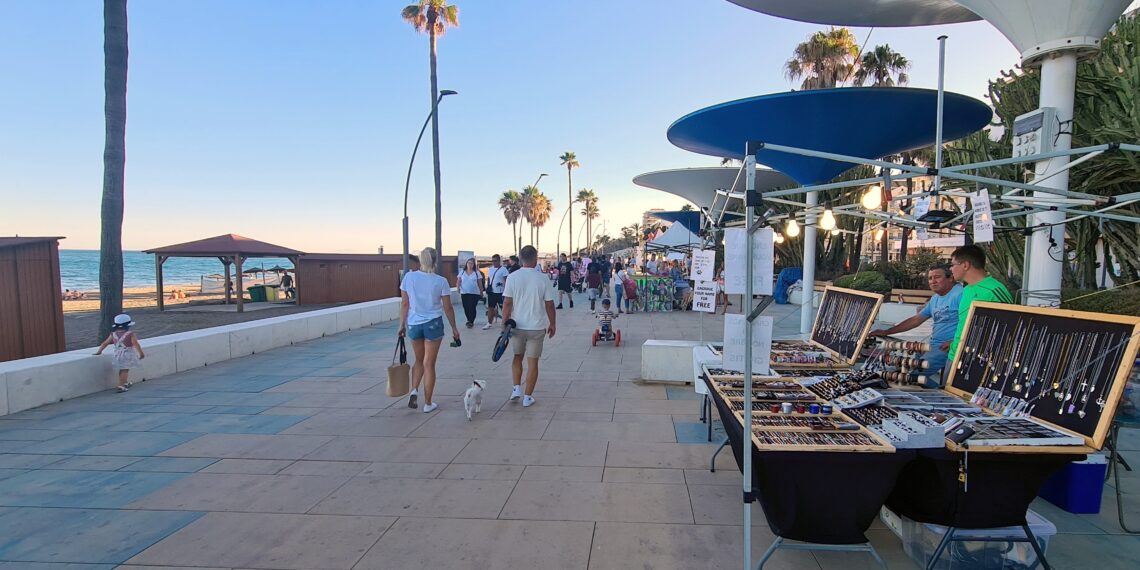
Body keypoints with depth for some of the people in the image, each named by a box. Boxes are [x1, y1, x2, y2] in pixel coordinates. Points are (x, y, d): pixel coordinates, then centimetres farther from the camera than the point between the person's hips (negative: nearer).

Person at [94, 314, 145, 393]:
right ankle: (121, 386, -7)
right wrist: (141, 353, -12)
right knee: (125, 370, -2)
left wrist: (99, 351, 21)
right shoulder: (131, 334, -11)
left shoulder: (113, 334, 5)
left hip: (117, 354, 6)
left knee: (122, 370, 20)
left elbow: (105, 343, 10)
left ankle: (126, 382, 36)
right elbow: (136, 344, -17)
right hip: (127, 355, -6)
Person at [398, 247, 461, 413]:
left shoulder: (409, 277, -4)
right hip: (433, 324, -2)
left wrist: (402, 325, 10)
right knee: (429, 364, 7)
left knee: (419, 360, 23)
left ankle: (414, 390, 4)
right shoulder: (441, 281, -8)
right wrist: (454, 328, 8)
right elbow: (448, 308, -3)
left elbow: (404, 304, 0)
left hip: (413, 324, 2)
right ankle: (428, 403, 14)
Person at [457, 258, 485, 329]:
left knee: (472, 308, -8)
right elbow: (458, 282, 8)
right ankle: (469, 320, 26)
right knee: (466, 308, 7)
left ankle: (471, 322, 3)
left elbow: (480, 284, 4)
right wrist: (458, 289, -8)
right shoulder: (462, 272, 7)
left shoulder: (477, 273, 2)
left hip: (474, 293, -3)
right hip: (464, 293, 3)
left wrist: (481, 292, 5)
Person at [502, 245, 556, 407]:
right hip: (537, 327, -1)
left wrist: (505, 323, 0)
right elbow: (549, 304, -4)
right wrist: (552, 324, 8)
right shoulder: (542, 279, -7)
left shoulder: (513, 277, -6)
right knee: (532, 361, 7)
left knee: (517, 357, 22)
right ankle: (527, 397, 11)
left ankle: (516, 388, 16)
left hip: (517, 326, 1)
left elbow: (507, 303, -8)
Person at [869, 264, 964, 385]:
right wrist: (886, 332, 16)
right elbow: (915, 320, 20)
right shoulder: (935, 299, 16)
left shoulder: (960, 294, -12)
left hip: (948, 348, -10)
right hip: (933, 346, 10)